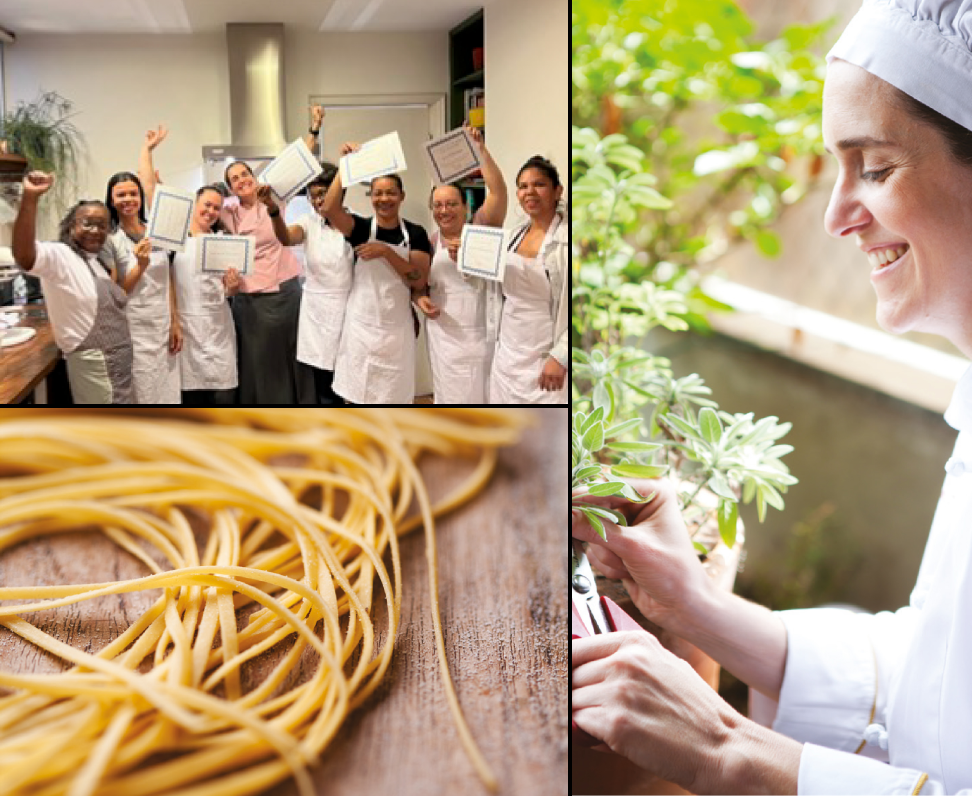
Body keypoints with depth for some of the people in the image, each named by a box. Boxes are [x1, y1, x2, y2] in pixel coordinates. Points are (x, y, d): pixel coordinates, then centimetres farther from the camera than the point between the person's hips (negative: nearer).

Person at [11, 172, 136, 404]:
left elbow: (118, 299, 22)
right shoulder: (59, 256, -13)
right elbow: (24, 256, -34)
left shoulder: (99, 261, 13)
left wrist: (141, 266, 10)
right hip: (96, 366, -9)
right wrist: (30, 199, -46)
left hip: (119, 363, 9)